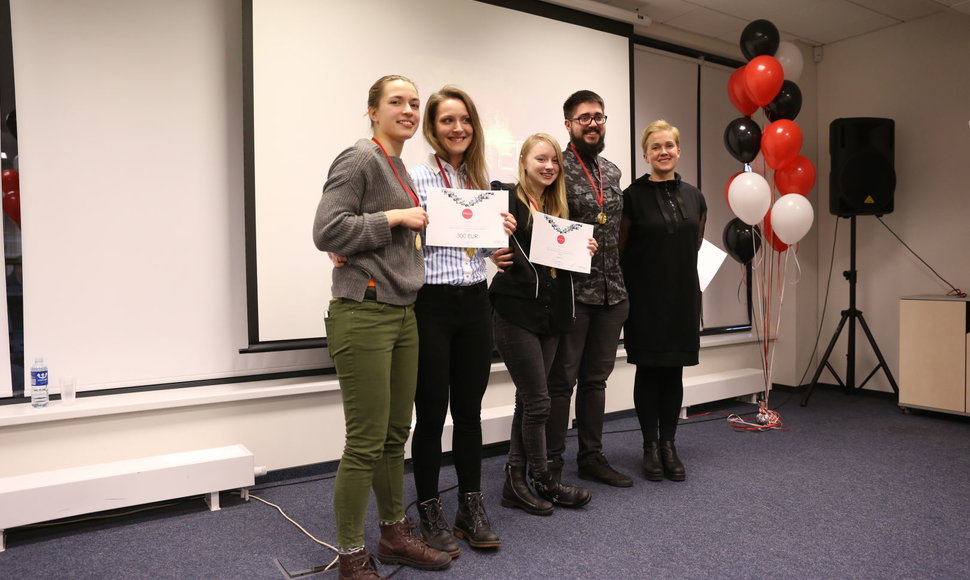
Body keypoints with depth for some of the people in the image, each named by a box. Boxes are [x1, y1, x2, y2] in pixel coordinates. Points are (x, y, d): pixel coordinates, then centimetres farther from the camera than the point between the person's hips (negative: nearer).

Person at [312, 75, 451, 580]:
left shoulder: (401, 170, 18)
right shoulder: (359, 159, -7)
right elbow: (327, 231, -16)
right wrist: (393, 218, -12)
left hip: (402, 314, 8)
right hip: (363, 316, -8)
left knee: (396, 435, 14)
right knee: (365, 442, -3)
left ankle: (395, 535, 30)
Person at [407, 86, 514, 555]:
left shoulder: (481, 181, 13)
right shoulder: (416, 179, -6)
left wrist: (502, 232, 1)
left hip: (475, 304, 5)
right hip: (431, 304, -5)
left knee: (469, 410, 13)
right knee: (431, 414, 4)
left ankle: (471, 508, 27)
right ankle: (431, 515, 21)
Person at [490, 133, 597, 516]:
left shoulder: (557, 208, 15)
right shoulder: (508, 202, -8)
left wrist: (583, 252, 2)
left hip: (550, 315, 7)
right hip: (516, 314, -7)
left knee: (527, 401, 11)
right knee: (538, 402, -2)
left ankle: (516, 483, 21)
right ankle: (543, 482, 17)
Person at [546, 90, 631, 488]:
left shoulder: (612, 172, 15)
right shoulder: (558, 168, -6)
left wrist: (621, 283, 17)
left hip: (612, 291, 7)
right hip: (573, 291, -7)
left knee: (596, 378, 14)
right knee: (561, 380, 1)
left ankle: (592, 457, 27)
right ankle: (551, 465, 13)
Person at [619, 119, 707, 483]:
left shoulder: (694, 197, 7)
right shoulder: (633, 196, -6)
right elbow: (619, 250, -3)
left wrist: (681, 274, 15)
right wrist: (628, 291, 0)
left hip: (683, 297, 4)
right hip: (645, 299, -4)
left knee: (674, 372, 8)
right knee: (648, 371, 3)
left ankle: (669, 445, 19)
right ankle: (650, 447, 16)